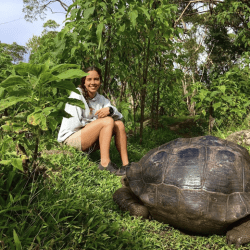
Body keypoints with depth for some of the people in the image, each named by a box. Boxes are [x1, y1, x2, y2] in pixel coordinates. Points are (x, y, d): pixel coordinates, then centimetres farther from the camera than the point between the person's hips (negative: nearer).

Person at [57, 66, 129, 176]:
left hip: (89, 144, 7)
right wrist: (96, 121, -8)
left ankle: (126, 164, -17)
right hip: (70, 139, -7)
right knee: (108, 121, -23)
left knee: (119, 124, -9)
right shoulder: (77, 94, -10)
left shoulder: (101, 99, 10)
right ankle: (105, 163, -27)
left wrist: (109, 110, -23)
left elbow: (119, 116, -2)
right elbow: (74, 124, -18)